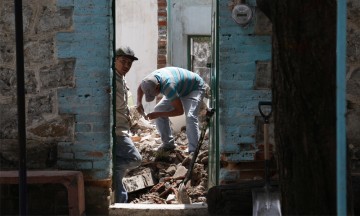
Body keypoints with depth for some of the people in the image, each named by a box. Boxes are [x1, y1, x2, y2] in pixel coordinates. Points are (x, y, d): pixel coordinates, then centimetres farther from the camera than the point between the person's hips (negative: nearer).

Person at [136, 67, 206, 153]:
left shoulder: (168, 86, -43)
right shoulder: (152, 78, -21)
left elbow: (180, 111, -36)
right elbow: (141, 87, 5)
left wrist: (158, 114, -36)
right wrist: (139, 102, -13)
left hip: (196, 88, -9)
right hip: (180, 90, 9)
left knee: (190, 117, -29)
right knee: (158, 109, 1)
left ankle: (193, 151, -27)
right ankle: (168, 143, 10)